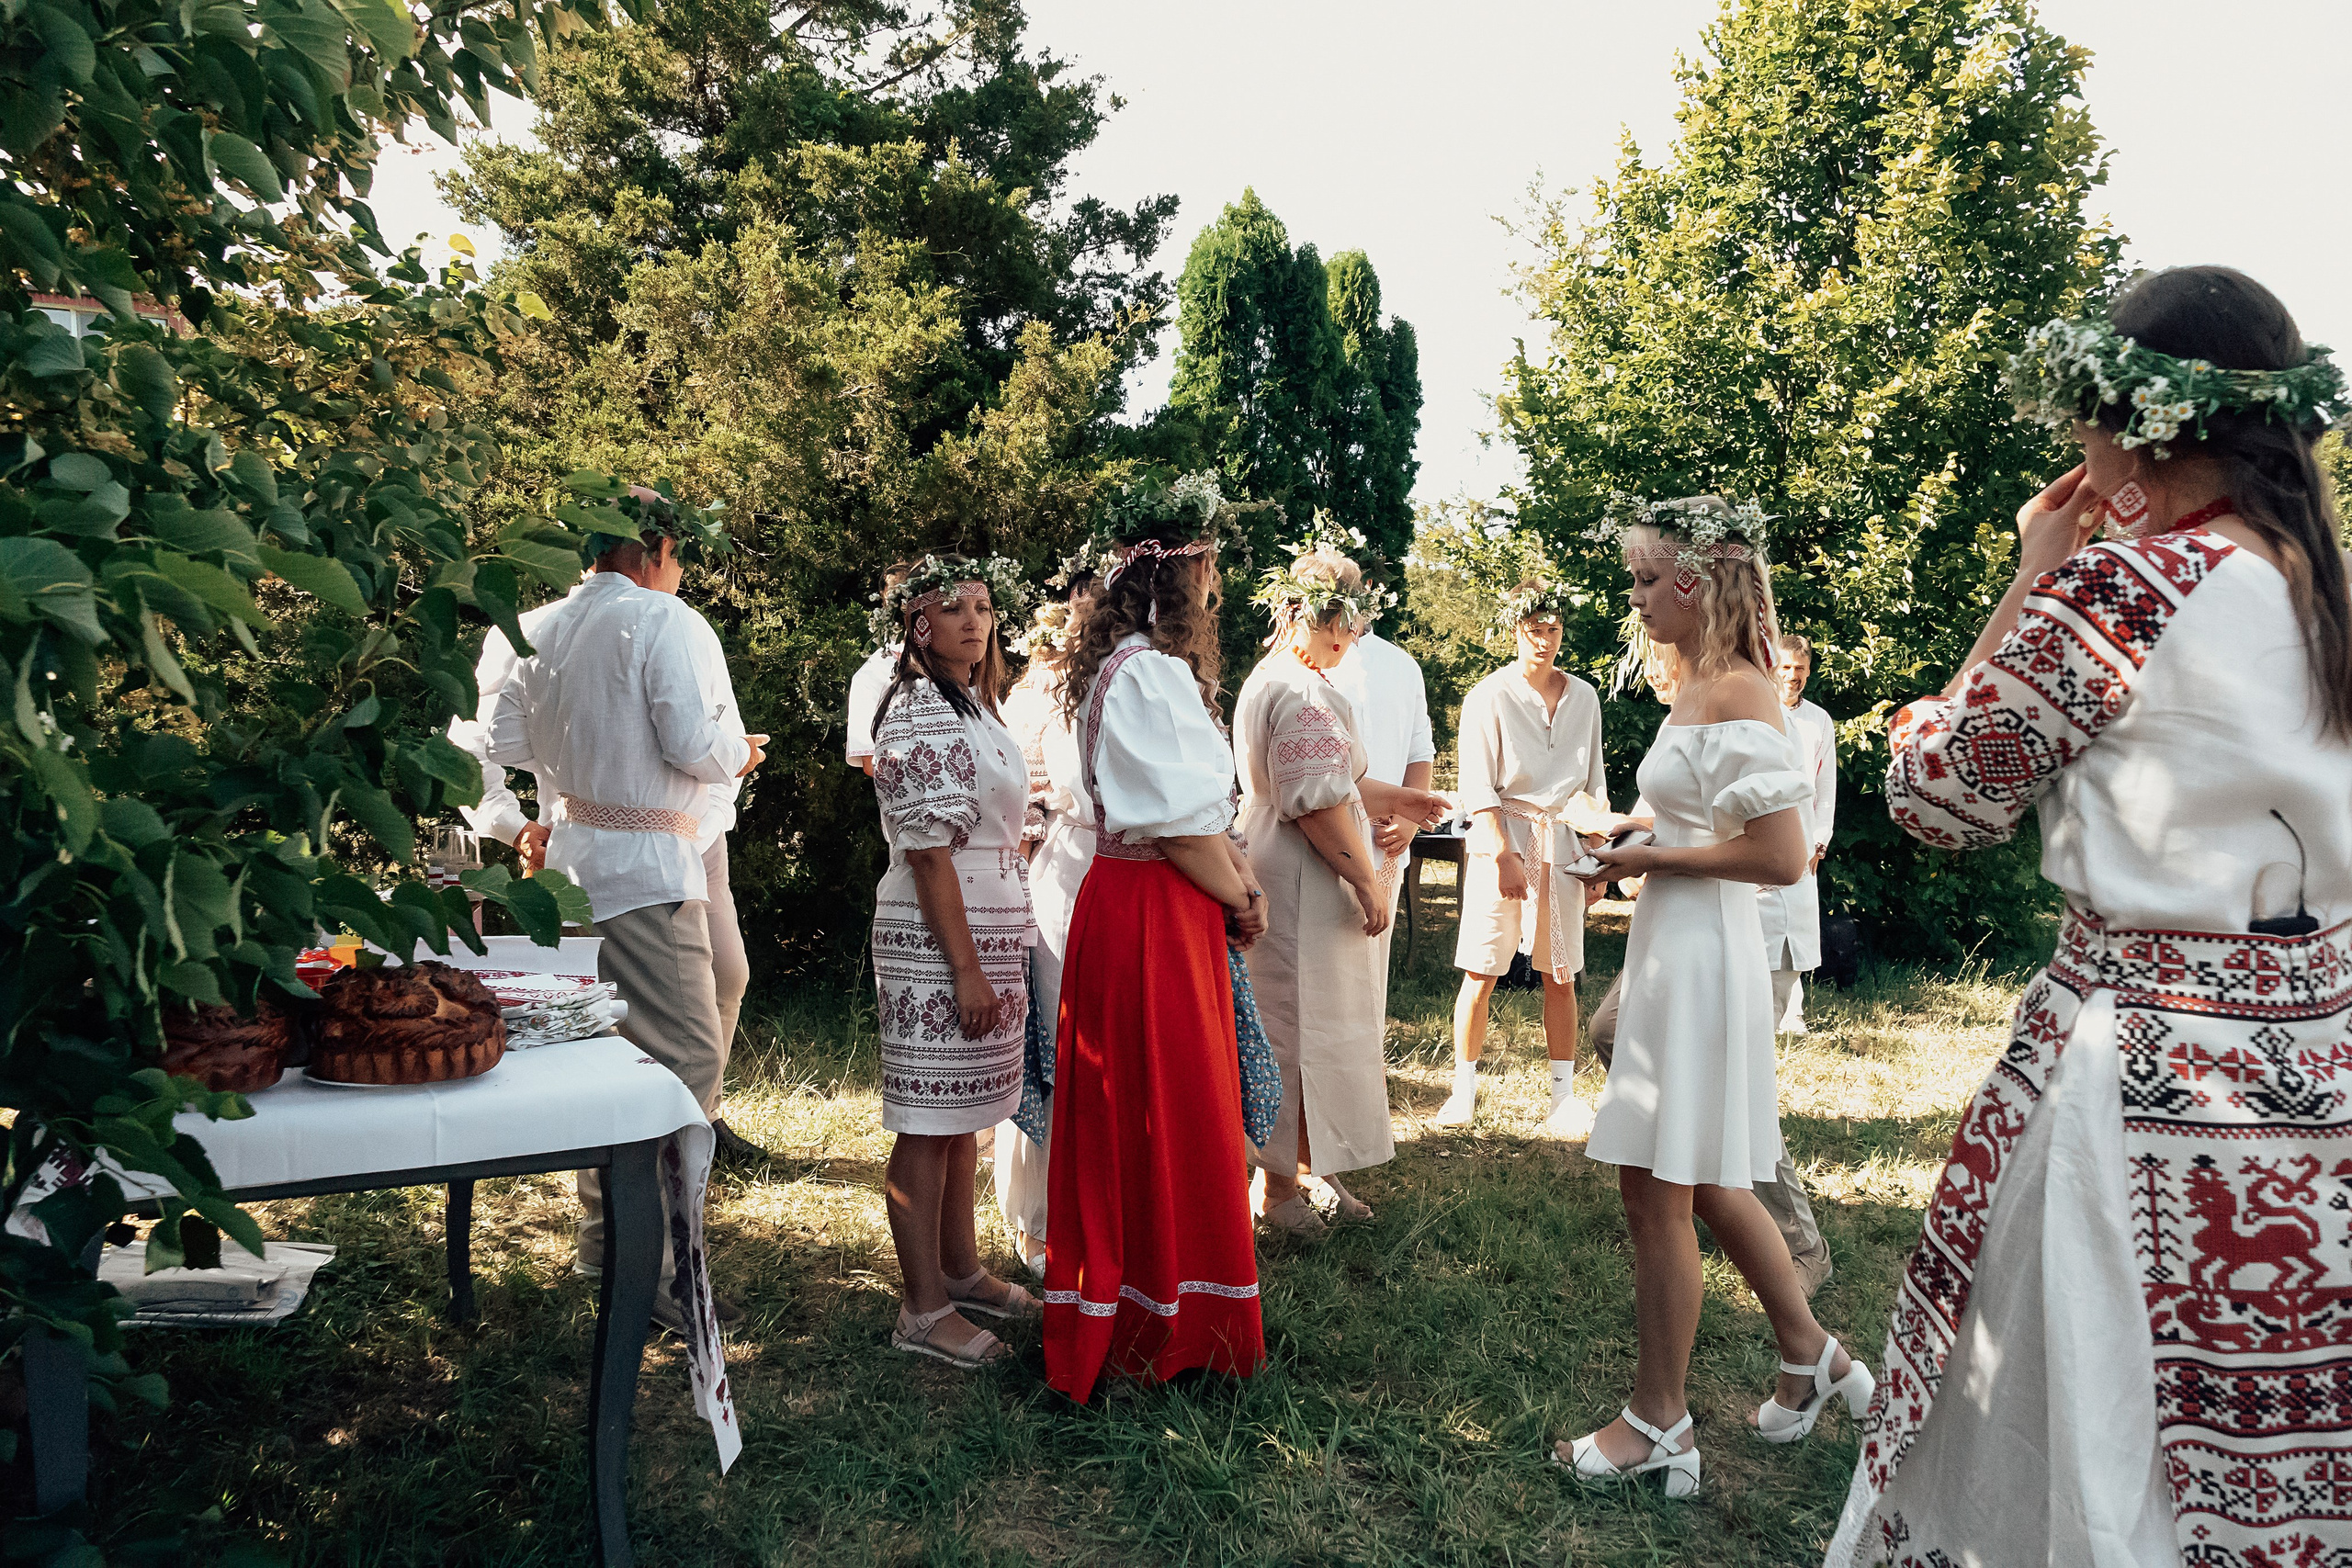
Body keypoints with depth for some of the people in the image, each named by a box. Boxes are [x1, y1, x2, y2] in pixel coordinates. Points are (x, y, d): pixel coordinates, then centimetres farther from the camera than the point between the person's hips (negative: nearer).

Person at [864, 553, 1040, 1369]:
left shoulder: (972, 706, 16)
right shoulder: (919, 713, -14)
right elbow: (928, 850, -19)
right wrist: (965, 966, -20)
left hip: (990, 927, 9)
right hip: (937, 936, -9)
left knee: (964, 1113, 17)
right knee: (929, 1123, -1)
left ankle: (960, 1269, 29)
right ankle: (923, 1311, 8)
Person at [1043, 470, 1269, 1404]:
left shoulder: (1137, 665, 16)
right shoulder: (1151, 672, -18)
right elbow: (1179, 822, -20)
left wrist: (1241, 879, 7)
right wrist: (1240, 902, -6)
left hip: (1137, 903, 10)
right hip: (1155, 915, -10)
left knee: (1133, 1117, 17)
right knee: (1170, 1120, 1)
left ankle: (1116, 1309, 30)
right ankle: (1168, 1326, 16)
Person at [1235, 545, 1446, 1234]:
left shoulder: (1267, 678, 17)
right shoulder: (1303, 691, -19)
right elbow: (1317, 801, -23)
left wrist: (1387, 798, 27)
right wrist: (1367, 880, -17)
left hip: (1280, 873, 11)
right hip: (1305, 884, -11)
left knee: (1288, 1027, 17)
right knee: (1301, 1028, -1)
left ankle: (1299, 1170, 28)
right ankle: (1281, 1184, 10)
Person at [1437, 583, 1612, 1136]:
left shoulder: (1583, 697, 10)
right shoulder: (1490, 696, -3)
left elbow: (1594, 784, 15)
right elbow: (1475, 786, -6)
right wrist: (1505, 857, -13)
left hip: (1560, 841, 3)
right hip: (1500, 838, -3)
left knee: (1561, 975, 4)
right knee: (1480, 972, -3)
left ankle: (1565, 1096, 12)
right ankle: (1464, 1090, 9)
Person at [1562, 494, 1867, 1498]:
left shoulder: (1737, 696, -18)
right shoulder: (1700, 686, 11)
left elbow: (1782, 857, -23)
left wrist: (1651, 860, -15)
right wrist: (1640, 852, 10)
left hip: (1701, 956, -10)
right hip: (1674, 951, 10)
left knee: (1657, 1189, 1)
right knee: (1703, 1183, 20)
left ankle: (1659, 1424, 16)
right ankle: (1810, 1355, 38)